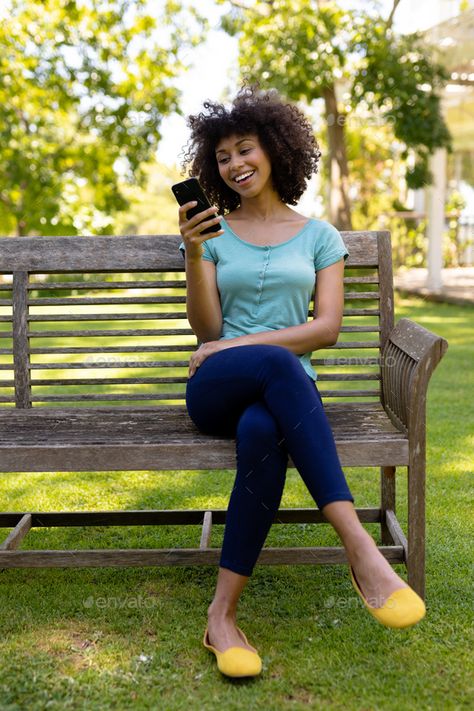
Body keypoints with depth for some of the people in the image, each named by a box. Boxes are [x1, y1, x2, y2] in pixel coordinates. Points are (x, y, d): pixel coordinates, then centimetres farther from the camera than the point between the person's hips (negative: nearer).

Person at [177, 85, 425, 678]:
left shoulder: (319, 236, 13)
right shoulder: (212, 233, 14)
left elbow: (327, 328, 1)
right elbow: (205, 329, 4)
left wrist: (239, 342, -8)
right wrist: (193, 254, -11)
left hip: (286, 391, 1)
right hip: (215, 389, 0)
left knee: (261, 433, -39)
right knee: (277, 366, -39)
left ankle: (223, 614, -32)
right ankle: (359, 547, -44)